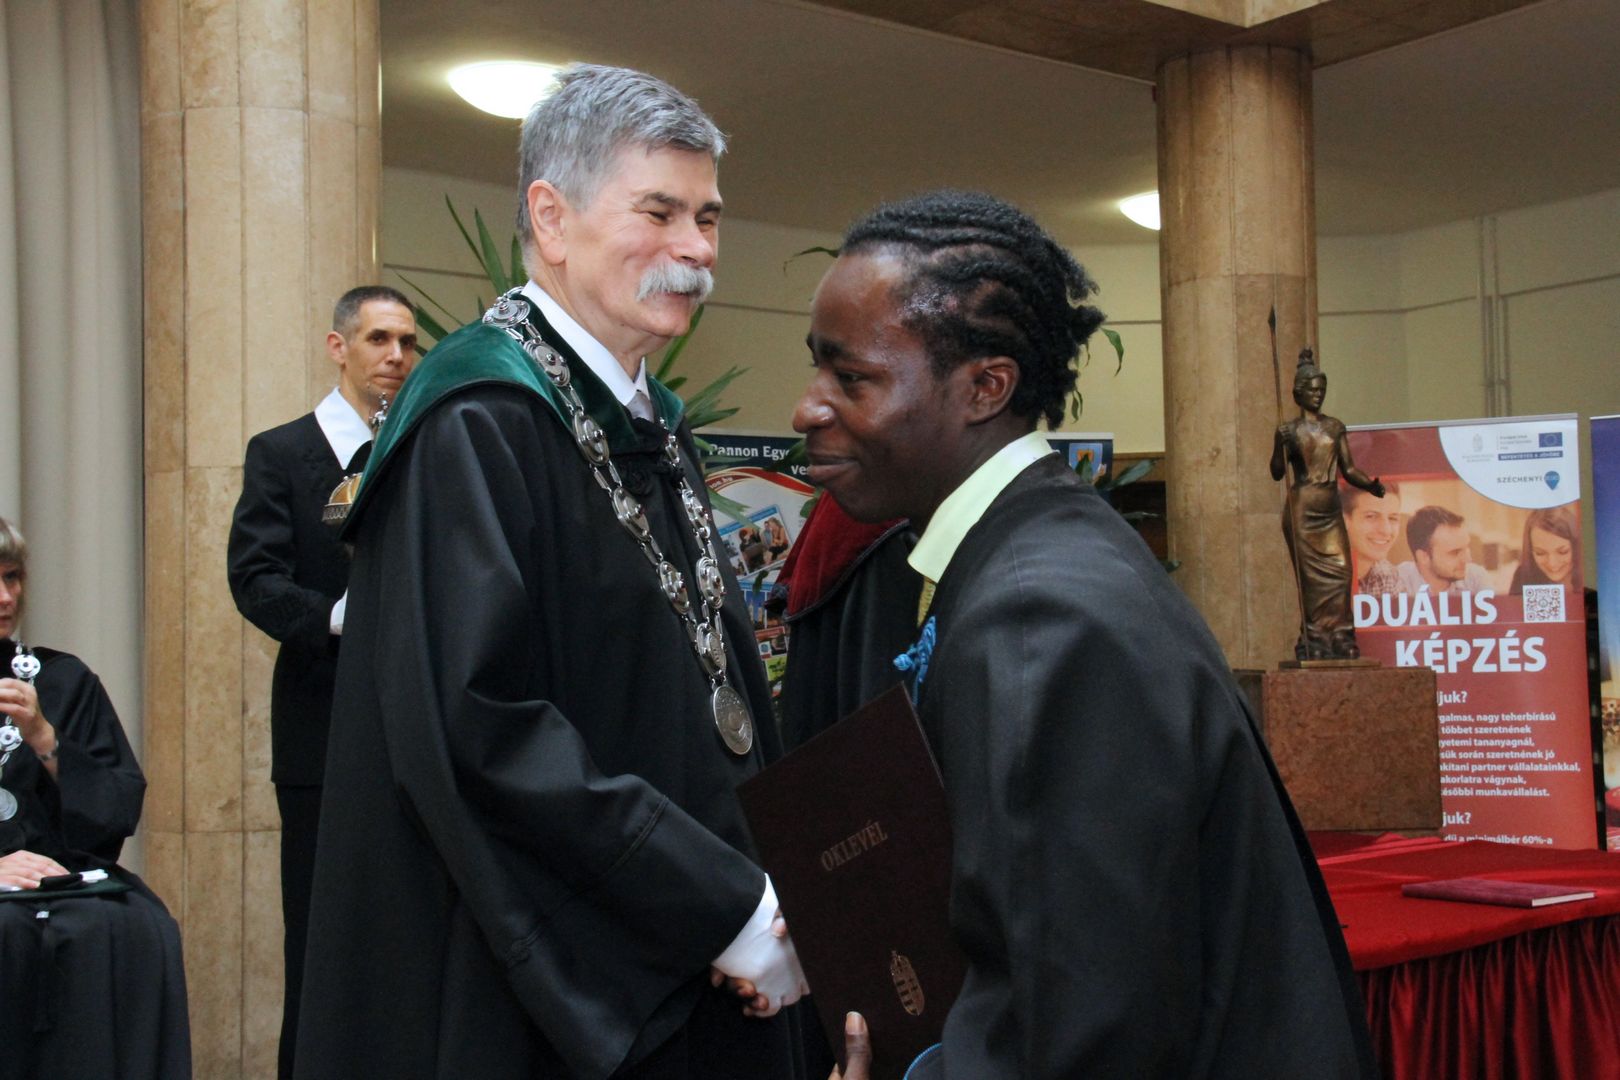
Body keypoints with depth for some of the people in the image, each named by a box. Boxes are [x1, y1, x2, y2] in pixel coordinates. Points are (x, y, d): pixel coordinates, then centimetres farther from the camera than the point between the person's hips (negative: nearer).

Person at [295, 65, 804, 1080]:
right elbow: (483, 725, -25)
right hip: (538, 992, -8)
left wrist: (769, 880, 0)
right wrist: (728, 906, -21)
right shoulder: (478, 423, -16)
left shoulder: (655, 423, 10)